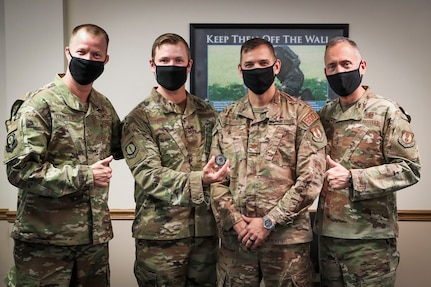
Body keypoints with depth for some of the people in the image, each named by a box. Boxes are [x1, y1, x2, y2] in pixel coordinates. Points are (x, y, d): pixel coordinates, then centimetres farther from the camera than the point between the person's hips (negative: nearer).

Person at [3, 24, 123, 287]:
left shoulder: (104, 106, 8)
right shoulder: (38, 105, -12)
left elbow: (118, 147, 23)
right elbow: (20, 169, -19)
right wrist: (84, 176, -19)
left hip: (95, 236, 6)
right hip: (44, 239, -6)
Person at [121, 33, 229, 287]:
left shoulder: (207, 112, 9)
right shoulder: (139, 118, -5)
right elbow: (148, 174, -17)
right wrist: (198, 180, -32)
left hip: (206, 229, 4)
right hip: (160, 233, -4)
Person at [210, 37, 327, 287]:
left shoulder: (301, 114, -2)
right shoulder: (226, 118, 8)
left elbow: (311, 178, -9)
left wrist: (268, 222, -12)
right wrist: (235, 222, -7)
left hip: (287, 238, -2)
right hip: (235, 238, 3)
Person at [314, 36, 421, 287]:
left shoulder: (387, 113, -7)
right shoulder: (324, 115, 10)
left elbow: (410, 169, -13)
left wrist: (352, 179, -23)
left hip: (370, 238, -5)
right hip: (328, 234, 5)